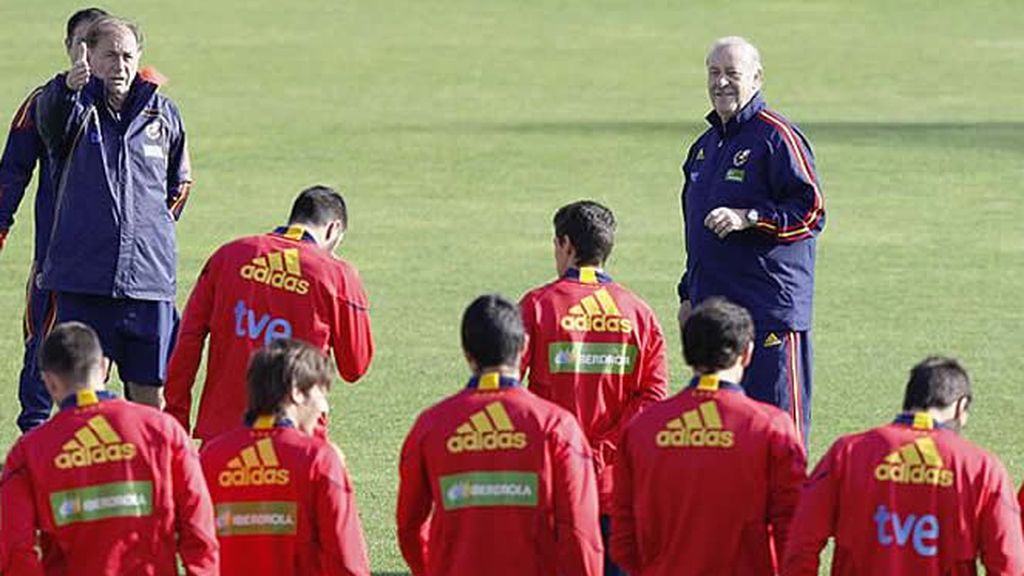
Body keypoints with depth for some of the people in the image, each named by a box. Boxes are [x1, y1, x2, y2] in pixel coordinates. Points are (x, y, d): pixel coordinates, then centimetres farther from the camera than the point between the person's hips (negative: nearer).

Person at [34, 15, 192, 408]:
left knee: (149, 388, 5)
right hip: (83, 276, -2)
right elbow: (50, 114, -27)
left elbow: (179, 184, 26)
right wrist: (68, 86, -48)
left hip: (149, 272, 2)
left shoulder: (162, 113, 10)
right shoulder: (78, 108, 0)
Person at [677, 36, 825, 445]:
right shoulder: (706, 145, 19)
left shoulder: (777, 137, -8)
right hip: (712, 306, 8)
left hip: (770, 311, -8)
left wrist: (749, 218, -22)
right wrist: (689, 294, 25)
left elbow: (811, 212, -13)